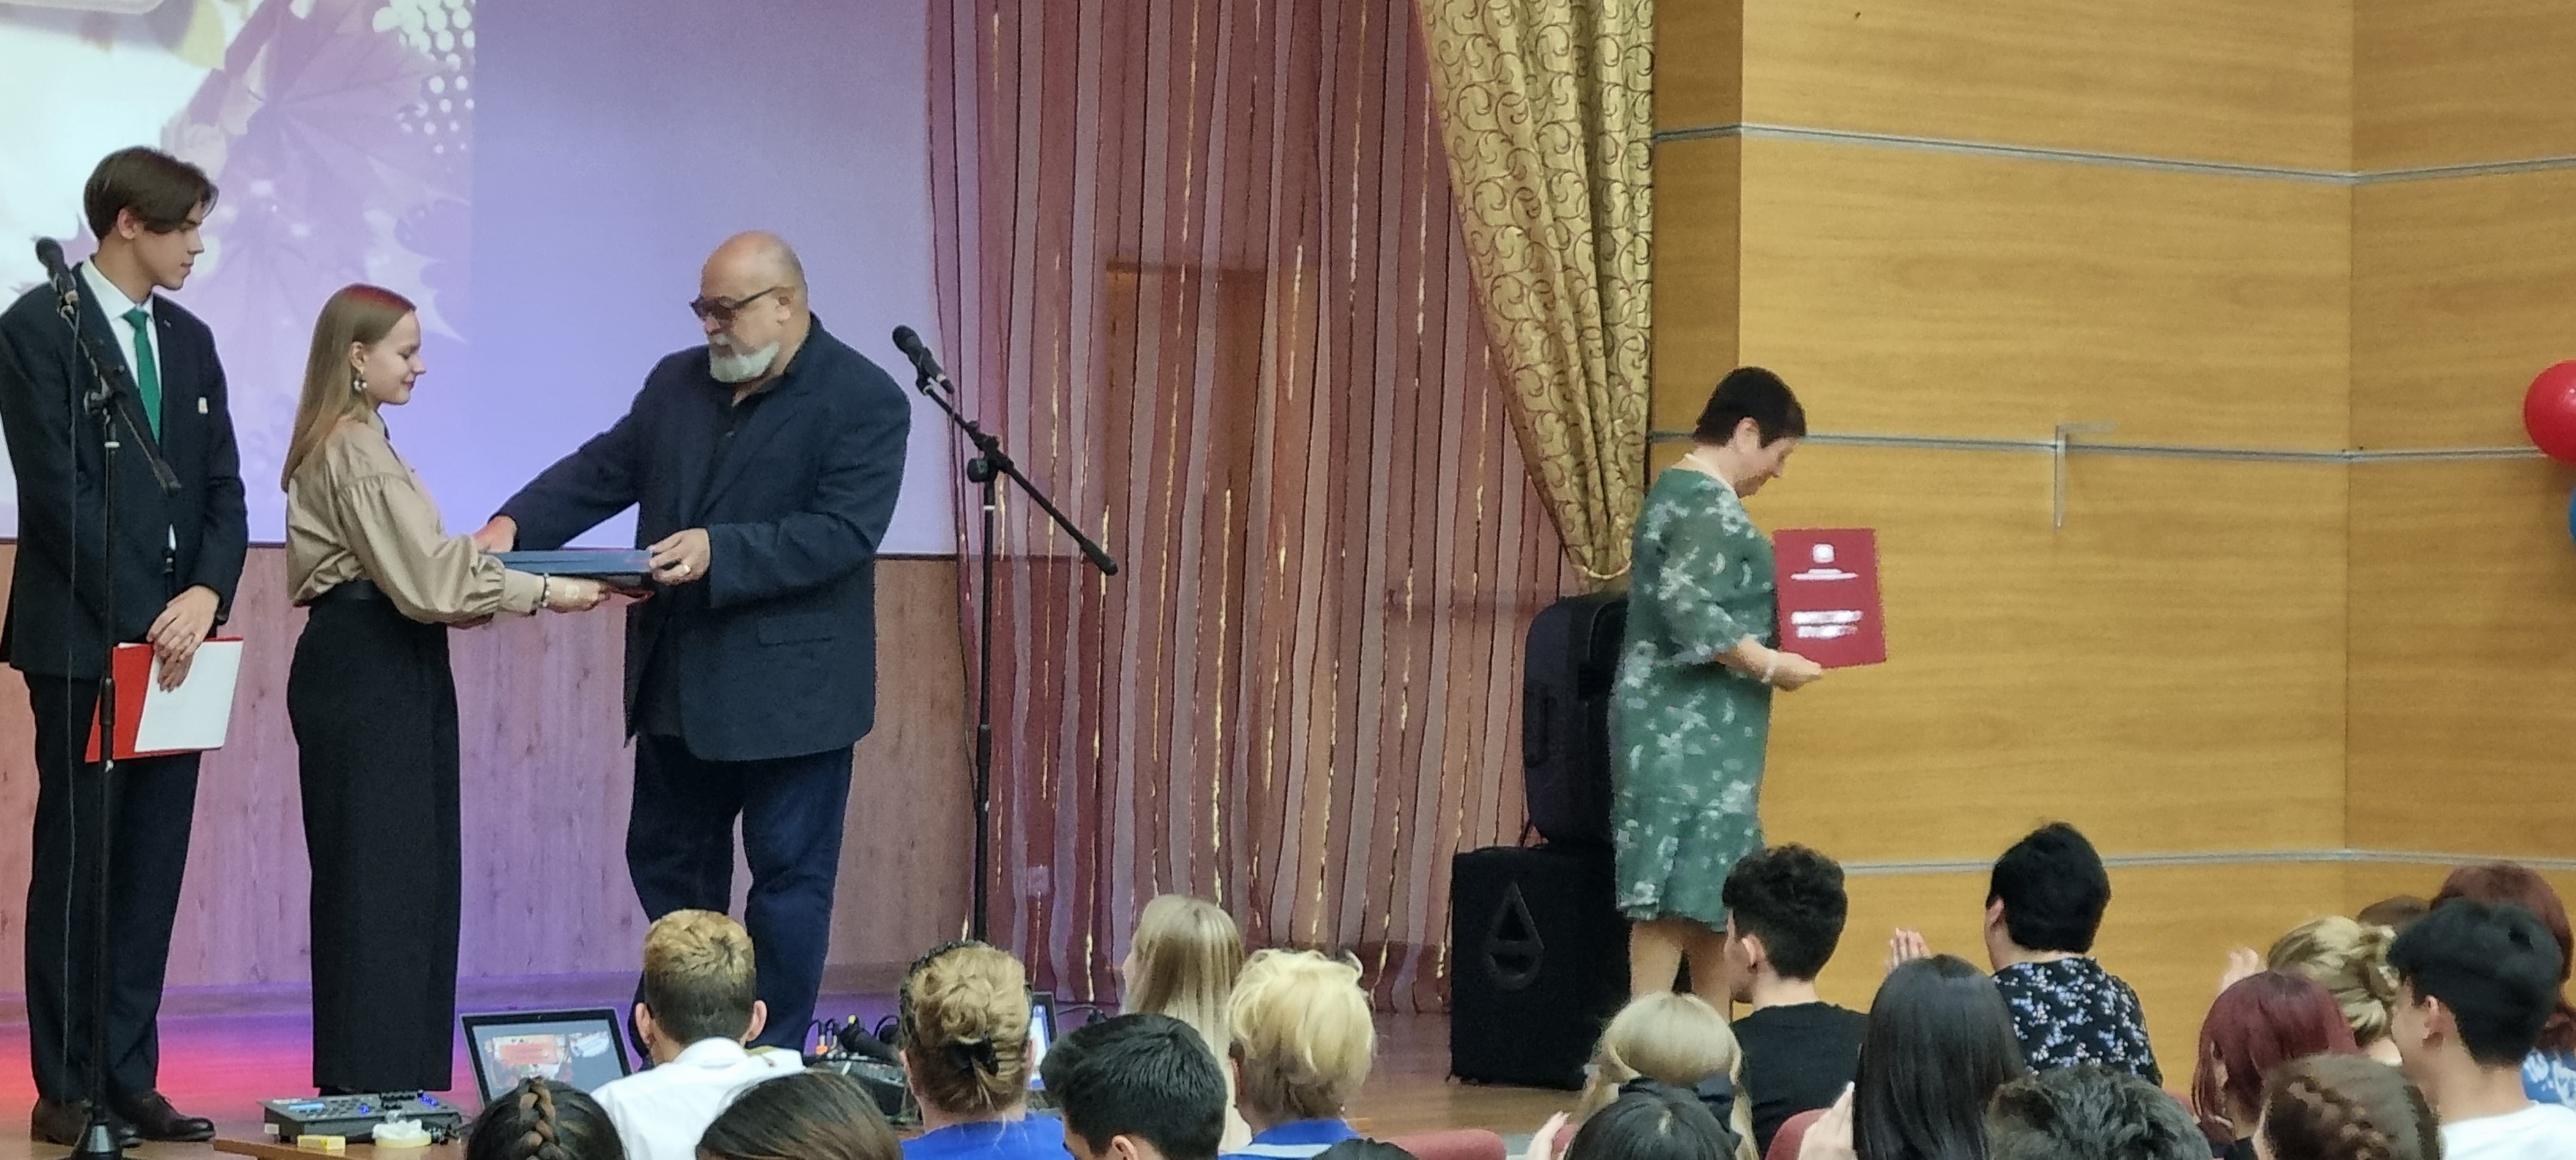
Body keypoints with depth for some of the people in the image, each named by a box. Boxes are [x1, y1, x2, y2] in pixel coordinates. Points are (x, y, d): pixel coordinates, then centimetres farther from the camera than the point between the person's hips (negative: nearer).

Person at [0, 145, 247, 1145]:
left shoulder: (189, 340, 15)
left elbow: (223, 489, 11)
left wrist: (205, 595, -7)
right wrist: (142, 617, -15)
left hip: (173, 636, 6)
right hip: (81, 641, -6)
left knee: (154, 869, 6)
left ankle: (130, 1080, 11)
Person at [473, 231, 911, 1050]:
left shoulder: (865, 402, -10)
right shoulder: (676, 384, 10)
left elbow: (842, 532, -20)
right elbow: (601, 471, 8)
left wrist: (719, 552, -30)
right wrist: (513, 526, -9)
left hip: (789, 690, -7)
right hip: (680, 684, 7)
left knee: (788, 874, 1)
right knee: (667, 862, 14)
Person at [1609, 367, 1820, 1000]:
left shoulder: (1681, 489, 17)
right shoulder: (1709, 503, -15)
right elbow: (1688, 609, -25)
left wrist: (1760, 648, 20)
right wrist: (1769, 665, -19)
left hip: (1692, 727, 11)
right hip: (1690, 731, -11)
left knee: (1712, 891, 12)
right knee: (1677, 890, -9)